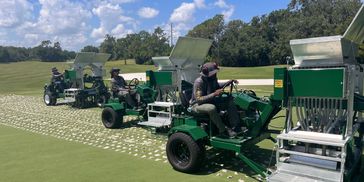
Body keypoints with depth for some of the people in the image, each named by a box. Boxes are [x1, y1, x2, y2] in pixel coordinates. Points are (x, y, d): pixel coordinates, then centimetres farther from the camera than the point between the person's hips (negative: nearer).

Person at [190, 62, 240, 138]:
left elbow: (217, 86, 23)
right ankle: (223, 130, -24)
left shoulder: (213, 79, 0)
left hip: (210, 101, 8)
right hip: (197, 105, -8)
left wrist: (229, 82, 9)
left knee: (230, 100, -7)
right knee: (212, 108, -40)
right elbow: (199, 99, -30)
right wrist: (214, 94, -35)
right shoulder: (199, 82, -24)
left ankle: (235, 126, -9)